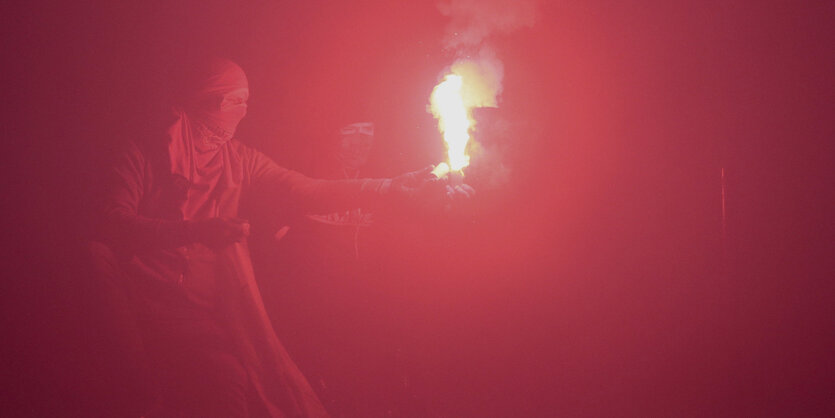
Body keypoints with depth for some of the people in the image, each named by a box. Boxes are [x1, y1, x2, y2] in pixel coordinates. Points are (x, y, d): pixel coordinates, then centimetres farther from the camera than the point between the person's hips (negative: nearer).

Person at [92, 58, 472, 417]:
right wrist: (196, 231, -25)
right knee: (226, 383, -23)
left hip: (219, 304, 4)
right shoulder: (145, 156, 1)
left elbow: (306, 193, 7)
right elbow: (116, 223, -11)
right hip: (161, 302, -4)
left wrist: (397, 188, -1)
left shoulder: (239, 160, 14)